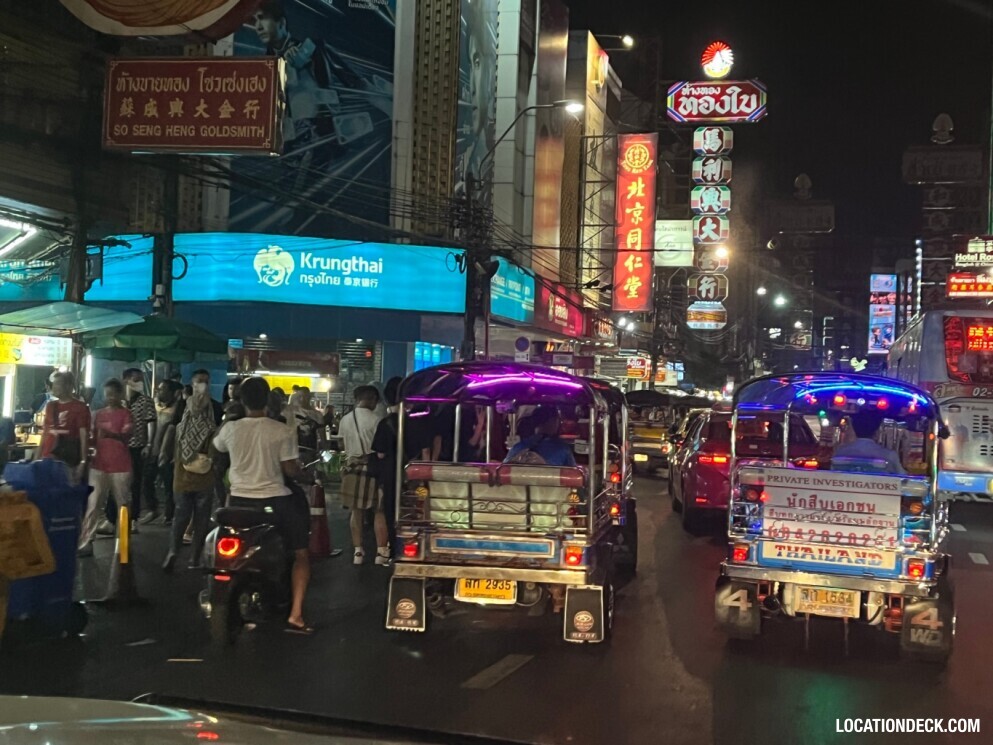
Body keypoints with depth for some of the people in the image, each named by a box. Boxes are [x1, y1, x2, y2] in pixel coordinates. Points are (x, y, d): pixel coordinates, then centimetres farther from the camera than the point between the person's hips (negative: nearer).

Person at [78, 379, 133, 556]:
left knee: (124, 505, 5)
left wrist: (110, 434, -36)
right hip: (99, 465, 4)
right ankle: (85, 542, -6)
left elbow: (126, 437, -18)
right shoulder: (98, 414, 12)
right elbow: (94, 439, 21)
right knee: (93, 504, -4)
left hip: (120, 467, -4)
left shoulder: (126, 414, -3)